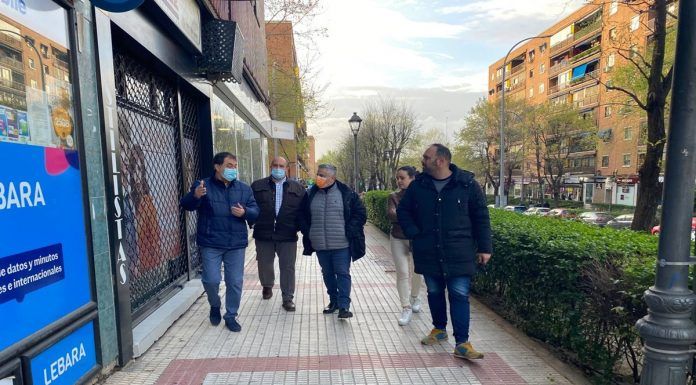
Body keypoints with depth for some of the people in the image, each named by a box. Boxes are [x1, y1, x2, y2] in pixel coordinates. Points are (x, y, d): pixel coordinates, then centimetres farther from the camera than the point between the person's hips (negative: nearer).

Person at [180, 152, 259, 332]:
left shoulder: (244, 188, 6)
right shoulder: (203, 186, -4)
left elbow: (255, 211, 4)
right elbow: (186, 204, -17)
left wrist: (244, 212, -19)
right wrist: (195, 196, -40)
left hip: (236, 244, 3)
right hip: (211, 244, -3)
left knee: (235, 282, 7)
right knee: (211, 280, -4)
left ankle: (231, 316, 25)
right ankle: (215, 305, 29)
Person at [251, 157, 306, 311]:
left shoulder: (298, 188, 4)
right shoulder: (257, 186, 4)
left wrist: (298, 226, -3)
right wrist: (254, 222, -4)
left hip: (288, 235, -1)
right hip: (263, 234, 1)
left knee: (288, 267, 3)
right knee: (265, 264, 17)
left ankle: (288, 298, 16)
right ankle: (267, 286, 46)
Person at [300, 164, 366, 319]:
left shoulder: (346, 193, -5)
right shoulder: (312, 194, 6)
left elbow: (360, 213, -2)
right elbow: (303, 216, 17)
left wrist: (349, 231, -8)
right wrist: (307, 232, 5)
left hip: (341, 244, -4)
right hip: (320, 245, 4)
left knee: (343, 273, -1)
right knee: (327, 274, 15)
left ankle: (344, 306, 5)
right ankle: (333, 301, 31)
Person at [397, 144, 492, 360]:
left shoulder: (467, 184, -5)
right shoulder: (418, 185, 3)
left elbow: (481, 217, 0)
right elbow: (403, 210, 14)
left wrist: (484, 247, -2)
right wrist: (413, 233, 0)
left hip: (459, 254, -3)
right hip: (428, 253, 3)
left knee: (459, 296, -2)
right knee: (434, 293, 16)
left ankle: (462, 343, 7)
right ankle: (439, 329, 36)